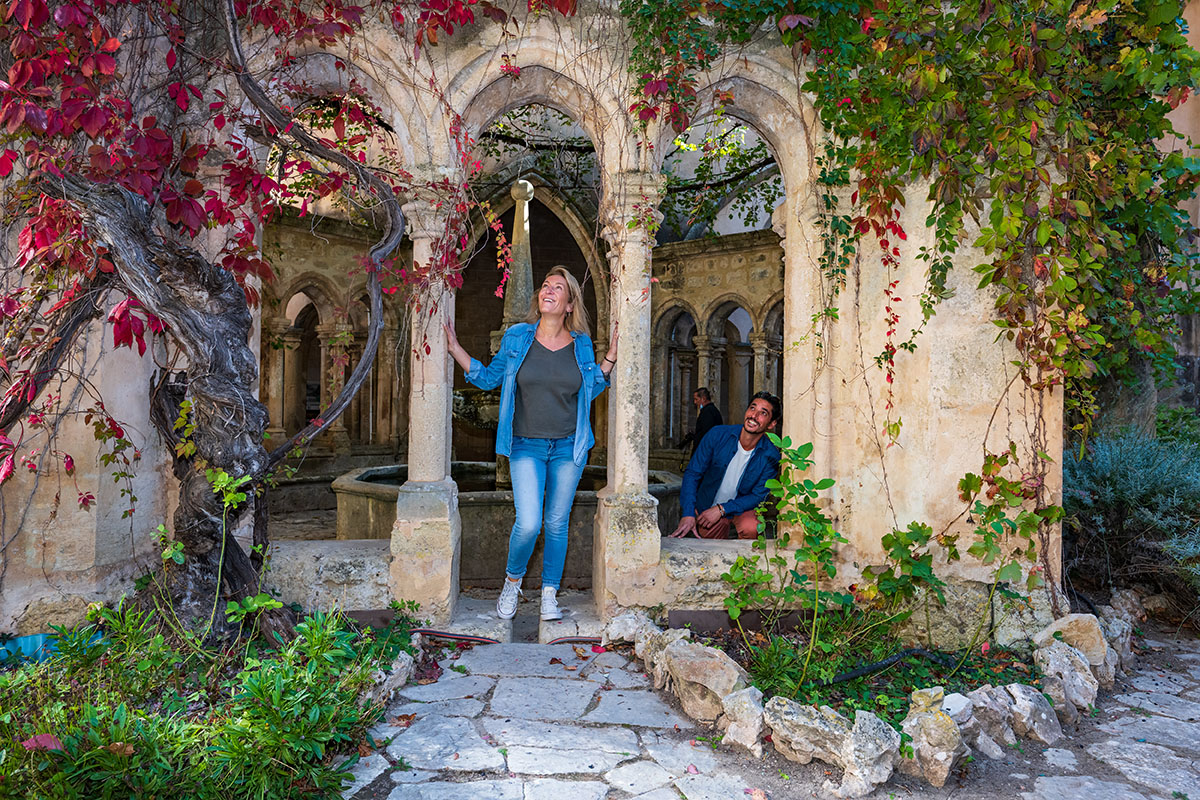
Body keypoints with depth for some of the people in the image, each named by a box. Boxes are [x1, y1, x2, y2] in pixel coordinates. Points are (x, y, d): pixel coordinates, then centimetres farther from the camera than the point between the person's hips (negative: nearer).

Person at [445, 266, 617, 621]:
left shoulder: (582, 344, 4)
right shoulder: (517, 337, 1)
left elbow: (590, 390, 12)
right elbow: (489, 378, 9)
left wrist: (612, 354, 4)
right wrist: (454, 348, 1)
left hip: (568, 447, 2)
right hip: (526, 447, -1)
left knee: (557, 523, 7)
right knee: (528, 523, -12)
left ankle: (549, 594, 24)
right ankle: (512, 580, 17)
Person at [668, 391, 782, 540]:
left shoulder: (771, 456, -18)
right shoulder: (718, 435, -16)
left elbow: (759, 496, -13)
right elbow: (692, 473, -13)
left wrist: (721, 509, -23)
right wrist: (688, 514, -24)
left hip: (742, 507, -1)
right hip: (707, 506, 2)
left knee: (751, 529, -30)